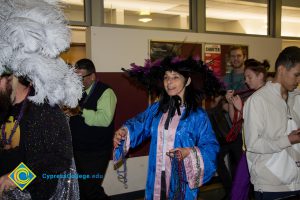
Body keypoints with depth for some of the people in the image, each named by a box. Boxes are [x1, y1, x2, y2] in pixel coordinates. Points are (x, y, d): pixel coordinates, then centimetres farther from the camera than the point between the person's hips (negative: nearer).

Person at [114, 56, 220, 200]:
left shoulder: (197, 115, -9)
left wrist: (190, 152, -25)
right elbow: (139, 123, 14)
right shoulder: (156, 108, 4)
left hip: (181, 179, -4)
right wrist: (123, 132, -7)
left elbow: (210, 146, -8)